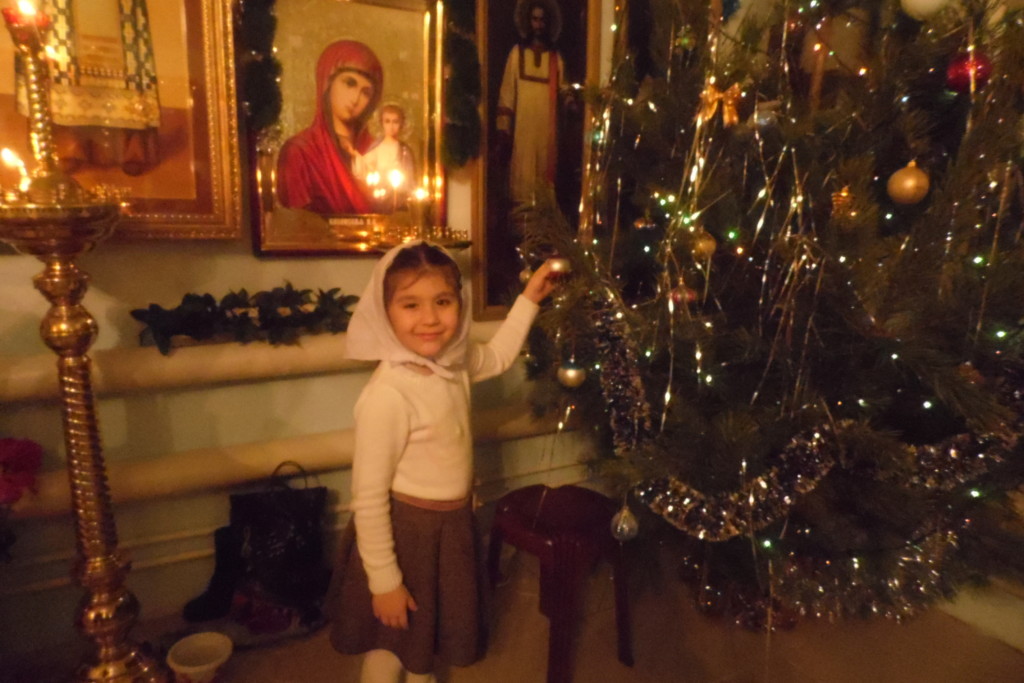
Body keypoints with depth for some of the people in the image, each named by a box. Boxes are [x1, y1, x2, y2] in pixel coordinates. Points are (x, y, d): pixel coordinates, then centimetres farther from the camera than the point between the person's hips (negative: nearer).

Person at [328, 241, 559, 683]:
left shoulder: (453, 360, -9)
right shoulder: (387, 395, -31)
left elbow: (497, 357, 15)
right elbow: (368, 497, -25)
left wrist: (528, 298, 11)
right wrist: (383, 580, -18)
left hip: (453, 522, 7)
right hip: (405, 530, -7)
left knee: (436, 625, 29)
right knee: (390, 647, 16)